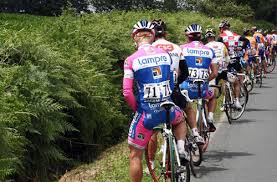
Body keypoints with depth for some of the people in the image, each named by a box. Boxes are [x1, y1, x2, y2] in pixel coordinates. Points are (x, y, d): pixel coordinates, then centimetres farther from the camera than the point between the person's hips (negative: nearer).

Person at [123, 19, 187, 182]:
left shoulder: (131, 60, -8)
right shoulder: (165, 54, 4)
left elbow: (127, 92, -12)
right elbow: (172, 83, 12)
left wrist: (136, 109, 5)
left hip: (147, 113, -3)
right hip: (167, 110, 3)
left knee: (135, 155, 11)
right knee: (180, 119, 38)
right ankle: (181, 148, 15)